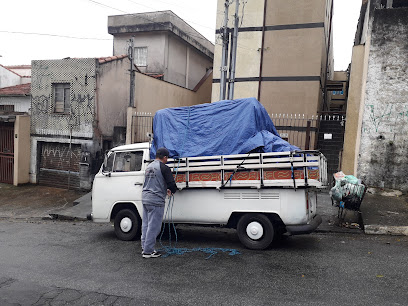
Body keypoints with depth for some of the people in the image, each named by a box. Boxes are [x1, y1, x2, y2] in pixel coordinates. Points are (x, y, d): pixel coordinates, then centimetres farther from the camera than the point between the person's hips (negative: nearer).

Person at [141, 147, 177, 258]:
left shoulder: (149, 167, 15)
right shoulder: (163, 168, -11)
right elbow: (172, 184, -13)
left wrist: (165, 190, 28)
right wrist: (172, 191, 10)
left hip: (145, 198, 9)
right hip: (156, 200, -9)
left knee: (146, 224, 15)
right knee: (153, 227, -1)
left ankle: (144, 248, 24)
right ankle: (148, 251, 4)